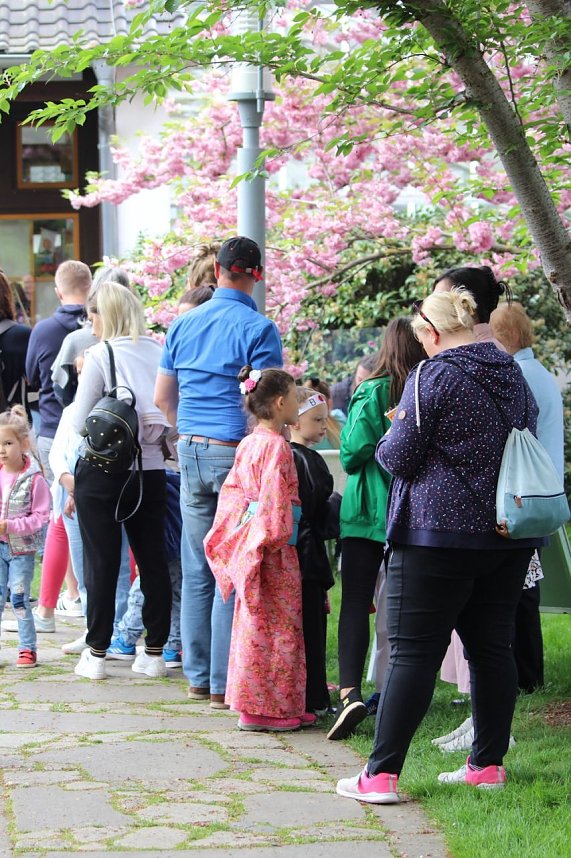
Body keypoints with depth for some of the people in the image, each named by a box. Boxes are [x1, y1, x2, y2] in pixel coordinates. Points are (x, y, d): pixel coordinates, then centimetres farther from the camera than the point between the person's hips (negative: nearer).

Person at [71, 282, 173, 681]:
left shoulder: (100, 355, -10)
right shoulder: (161, 353, 1)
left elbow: (79, 421, -7)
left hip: (102, 471, -4)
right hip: (151, 469, 4)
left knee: (101, 560, 3)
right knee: (153, 558, 9)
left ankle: (97, 652, 7)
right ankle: (155, 651, 13)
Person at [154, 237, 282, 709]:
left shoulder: (184, 324, 9)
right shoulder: (259, 328, -9)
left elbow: (163, 398, 14)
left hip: (191, 454, 5)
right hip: (238, 454, -5)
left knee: (197, 569, 11)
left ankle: (198, 675, 16)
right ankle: (224, 681, -1)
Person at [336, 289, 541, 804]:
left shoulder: (433, 377, -12)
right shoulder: (513, 376, 9)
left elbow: (399, 458, -10)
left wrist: (388, 440, 10)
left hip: (438, 535, -6)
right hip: (509, 538, 7)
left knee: (413, 653, -6)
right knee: (493, 647, 12)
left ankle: (382, 775, -6)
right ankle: (488, 765, 16)